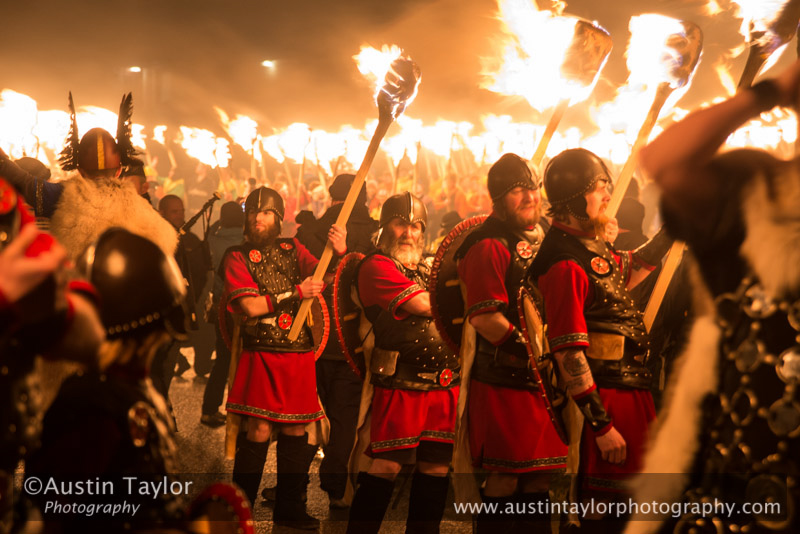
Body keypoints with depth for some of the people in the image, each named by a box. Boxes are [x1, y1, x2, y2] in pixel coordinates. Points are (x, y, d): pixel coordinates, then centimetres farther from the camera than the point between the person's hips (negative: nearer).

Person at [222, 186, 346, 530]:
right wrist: (296, 293, -12)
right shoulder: (237, 257, 1)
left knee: (295, 429, 6)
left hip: (299, 353, 3)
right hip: (261, 354, -3)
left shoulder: (292, 249, 12)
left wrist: (339, 253, -21)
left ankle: (289, 508, 18)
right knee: (259, 430, -6)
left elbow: (322, 278, -2)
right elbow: (251, 306, -11)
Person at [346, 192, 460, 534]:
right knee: (386, 467, -6)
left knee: (437, 467, 8)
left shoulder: (426, 270, 22)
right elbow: (422, 304, -14)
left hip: (444, 385, 7)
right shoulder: (376, 266, -3)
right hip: (400, 384, -7)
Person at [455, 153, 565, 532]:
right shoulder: (490, 247, -12)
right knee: (503, 479, -1)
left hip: (543, 381, 8)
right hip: (504, 383, -8)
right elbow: (483, 318, -21)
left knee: (540, 476, 12)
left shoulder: (544, 240, 15)